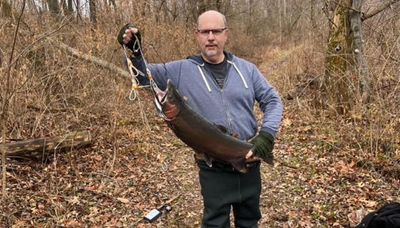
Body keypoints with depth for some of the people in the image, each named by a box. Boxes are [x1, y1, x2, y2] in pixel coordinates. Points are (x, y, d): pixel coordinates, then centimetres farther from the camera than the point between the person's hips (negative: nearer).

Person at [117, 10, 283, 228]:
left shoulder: (246, 68, 2)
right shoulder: (182, 70, -4)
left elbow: (273, 100, 5)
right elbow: (144, 74, -2)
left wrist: (267, 134, -11)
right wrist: (134, 51, -21)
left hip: (249, 163, 3)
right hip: (213, 168, -3)